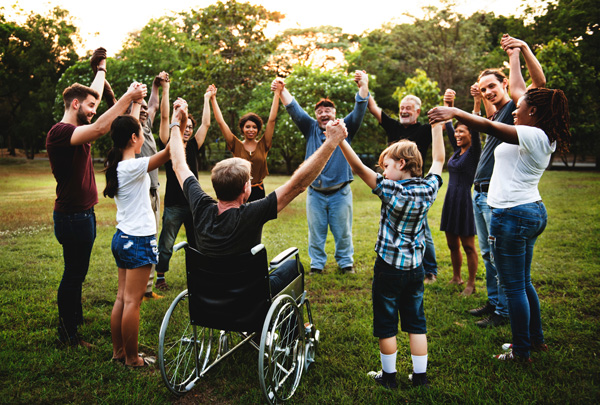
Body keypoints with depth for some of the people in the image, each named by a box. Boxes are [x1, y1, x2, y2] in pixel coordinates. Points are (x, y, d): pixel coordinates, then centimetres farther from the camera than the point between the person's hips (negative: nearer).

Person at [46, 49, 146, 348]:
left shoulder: (75, 130, 11)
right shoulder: (60, 132, -18)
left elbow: (94, 93, 25)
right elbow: (100, 128, -34)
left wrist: (101, 68, 36)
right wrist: (128, 97, -32)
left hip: (82, 214, 10)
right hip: (72, 216, -10)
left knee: (77, 272, 19)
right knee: (73, 274, 0)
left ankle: (75, 320, 32)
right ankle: (67, 335, 12)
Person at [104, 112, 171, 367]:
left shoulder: (116, 164, 6)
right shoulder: (134, 167, -18)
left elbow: (127, 127, 21)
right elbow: (169, 151, -27)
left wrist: (136, 103, 29)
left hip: (122, 238, 9)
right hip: (138, 241, -9)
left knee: (122, 298, 15)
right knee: (132, 301, 0)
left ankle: (118, 351, 26)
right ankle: (132, 358, 12)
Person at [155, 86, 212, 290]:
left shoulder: (193, 147, 8)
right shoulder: (169, 145, -2)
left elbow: (206, 123, 10)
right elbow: (165, 117, -9)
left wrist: (207, 98, 16)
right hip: (174, 204, -4)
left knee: (196, 243, 13)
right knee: (166, 244, 6)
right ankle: (160, 277, 21)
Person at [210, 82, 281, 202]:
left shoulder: (263, 145, 2)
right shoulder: (237, 145, 1)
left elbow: (271, 120, -2)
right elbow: (221, 122, -1)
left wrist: (277, 94, -5)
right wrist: (213, 98, -3)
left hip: (258, 191, 1)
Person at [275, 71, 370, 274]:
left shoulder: (344, 128, 3)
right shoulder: (311, 129, 7)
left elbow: (359, 111, -10)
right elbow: (294, 109, -1)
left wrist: (363, 86, -26)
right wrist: (282, 90, -16)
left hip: (340, 192, -1)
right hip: (315, 193, 2)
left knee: (343, 231, 10)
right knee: (316, 231, 10)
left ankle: (346, 262, 26)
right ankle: (317, 263, 24)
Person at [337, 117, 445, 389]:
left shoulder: (392, 191, -18)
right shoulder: (428, 189, -4)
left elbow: (359, 168, -24)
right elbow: (438, 160, 12)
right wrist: (437, 127, 20)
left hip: (389, 267, -5)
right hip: (415, 267, 5)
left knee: (386, 324, 9)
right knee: (416, 322, 15)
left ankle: (389, 376, 21)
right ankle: (420, 376, 23)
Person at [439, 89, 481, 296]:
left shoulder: (474, 152, -7)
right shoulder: (457, 150, 11)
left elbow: (476, 128, -20)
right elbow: (448, 125, 10)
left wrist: (477, 102, -29)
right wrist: (448, 104, 0)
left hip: (465, 201, -7)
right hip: (451, 200, 7)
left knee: (468, 246, 2)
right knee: (452, 244, 15)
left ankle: (471, 284, 12)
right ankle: (456, 277, 30)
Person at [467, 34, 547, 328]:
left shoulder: (515, 106, -5)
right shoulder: (496, 114, 19)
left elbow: (540, 82, -21)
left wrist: (523, 48, -26)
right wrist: (481, 97, 26)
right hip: (479, 193, 9)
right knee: (488, 254, 15)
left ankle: (503, 312, 6)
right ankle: (493, 302, 26)